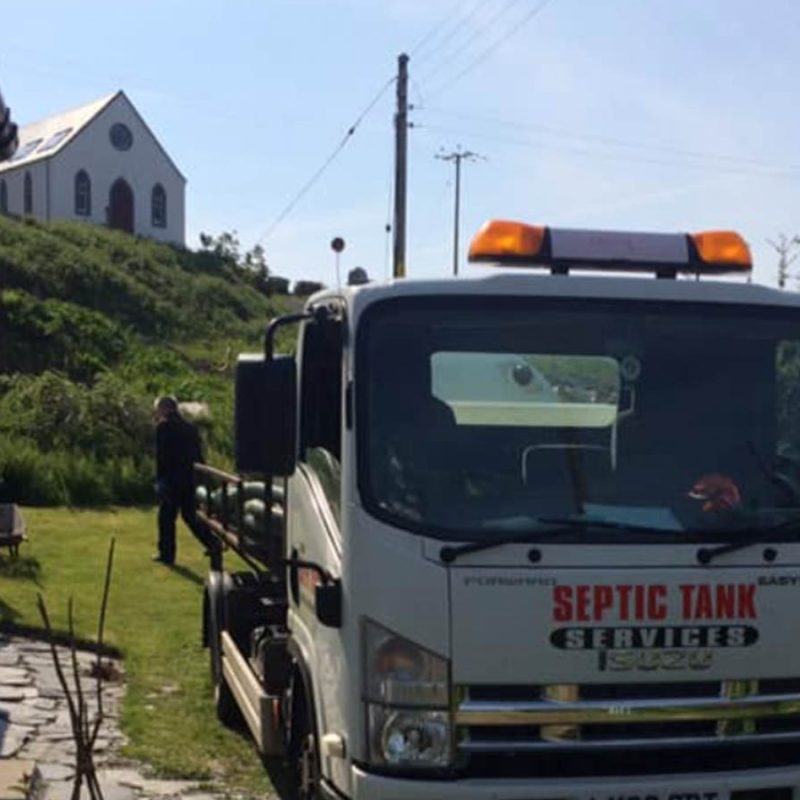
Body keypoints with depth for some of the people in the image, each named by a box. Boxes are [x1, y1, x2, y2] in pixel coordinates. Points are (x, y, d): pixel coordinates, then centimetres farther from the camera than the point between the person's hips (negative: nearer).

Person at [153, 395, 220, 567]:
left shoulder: (164, 426, -6)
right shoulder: (190, 428, 15)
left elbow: (161, 456, -14)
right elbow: (198, 456, 16)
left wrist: (160, 480, -14)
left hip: (171, 480, -7)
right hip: (189, 479, 7)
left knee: (166, 516, 4)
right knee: (189, 515, 14)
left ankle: (166, 553, 9)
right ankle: (212, 545, 2)